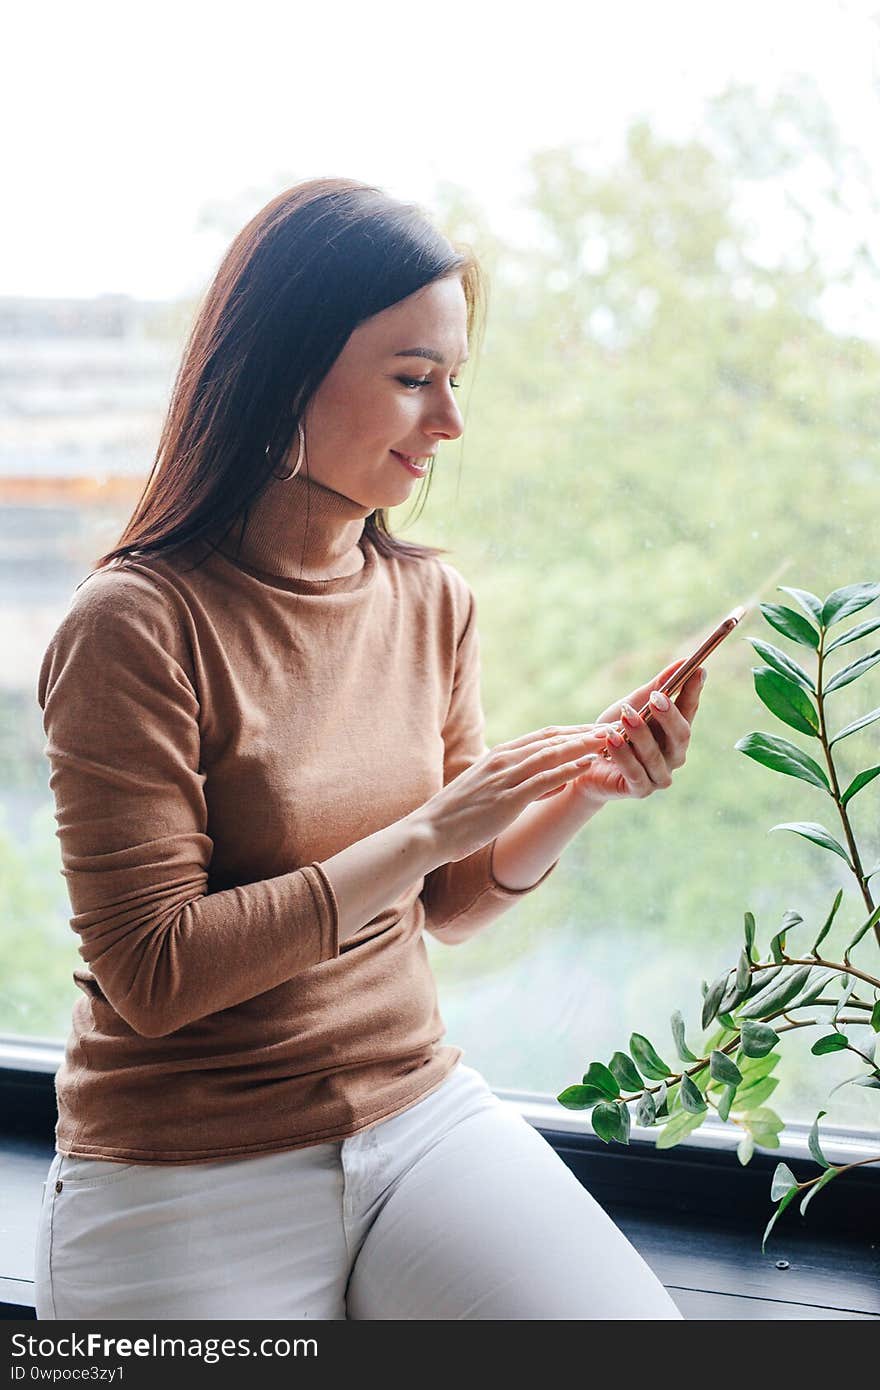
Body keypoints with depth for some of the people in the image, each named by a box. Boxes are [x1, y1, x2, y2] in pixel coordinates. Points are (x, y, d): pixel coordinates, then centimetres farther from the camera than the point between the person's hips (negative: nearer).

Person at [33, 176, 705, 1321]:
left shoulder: (435, 603, 4)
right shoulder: (137, 626, -15)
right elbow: (153, 974, -19)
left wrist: (580, 794, -7)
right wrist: (428, 829, -21)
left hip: (421, 1109, 5)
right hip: (190, 1176, -4)